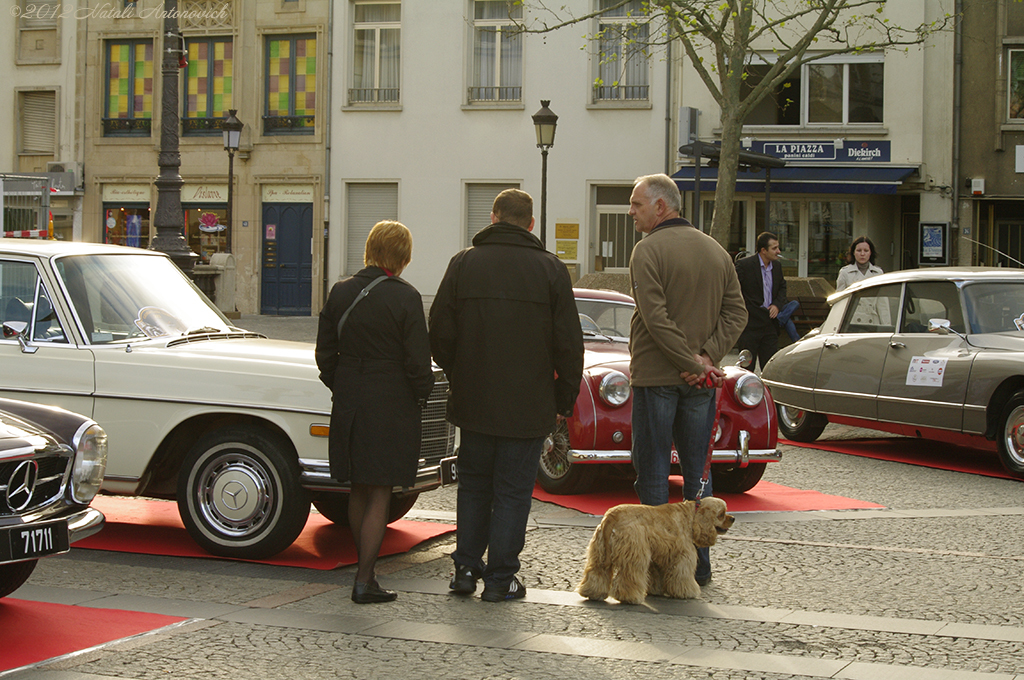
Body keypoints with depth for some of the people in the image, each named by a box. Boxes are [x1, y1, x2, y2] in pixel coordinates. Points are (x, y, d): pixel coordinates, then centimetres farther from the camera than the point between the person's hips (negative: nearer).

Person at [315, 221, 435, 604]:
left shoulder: (340, 293, 2)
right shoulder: (405, 297, -13)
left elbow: (325, 353, 7)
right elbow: (417, 361, -12)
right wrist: (420, 399, 3)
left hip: (349, 403, 5)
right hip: (391, 404, -5)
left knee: (359, 490, 16)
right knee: (380, 494, 1)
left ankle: (365, 569, 25)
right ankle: (364, 580, -2)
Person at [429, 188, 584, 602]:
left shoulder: (463, 264, 0)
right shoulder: (550, 270, -4)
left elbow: (440, 334, 1)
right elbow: (569, 344, -4)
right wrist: (565, 400, 6)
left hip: (474, 402, 2)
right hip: (529, 408, -2)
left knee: (473, 485, 16)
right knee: (513, 491, 5)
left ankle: (466, 568, 16)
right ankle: (500, 579, 6)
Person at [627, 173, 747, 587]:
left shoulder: (650, 250, -10)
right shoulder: (716, 251, 10)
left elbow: (656, 318, -19)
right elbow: (736, 312, 5)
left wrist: (692, 362, -15)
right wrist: (707, 356, -5)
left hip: (657, 376, -6)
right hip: (700, 382, 6)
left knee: (653, 474, 2)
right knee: (697, 473, 12)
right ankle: (698, 564, 16)